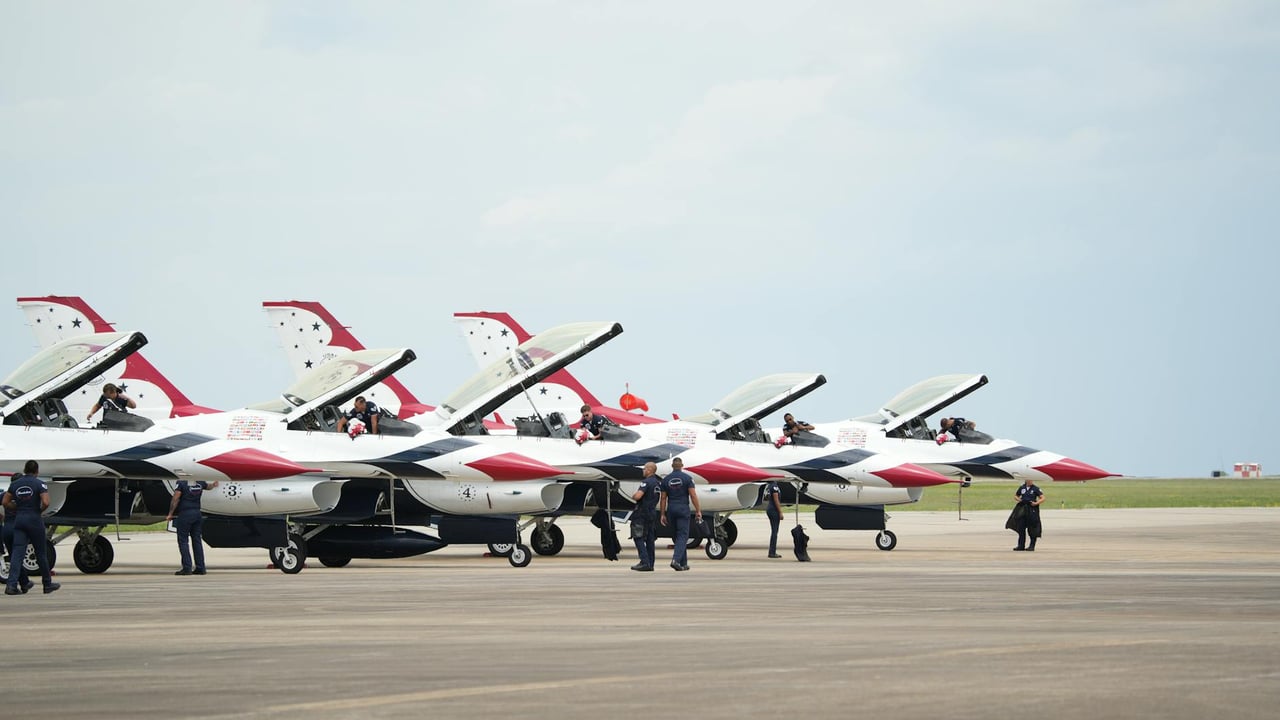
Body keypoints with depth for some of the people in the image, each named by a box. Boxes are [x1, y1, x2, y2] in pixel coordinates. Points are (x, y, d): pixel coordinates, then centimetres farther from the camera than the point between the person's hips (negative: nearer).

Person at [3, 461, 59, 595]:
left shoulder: (15, 484, 6)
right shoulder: (39, 484, -7)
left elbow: (5, 502, 7)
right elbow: (45, 503, -18)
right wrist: (40, 510, 1)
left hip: (19, 519, 3)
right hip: (34, 519, -3)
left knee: (17, 553, -3)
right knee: (41, 553, 9)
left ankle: (12, 585, -16)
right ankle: (48, 584, 20)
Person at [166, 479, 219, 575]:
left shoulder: (181, 483, -10)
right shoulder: (200, 482, 7)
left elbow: (175, 500, -11)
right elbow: (208, 486, 30)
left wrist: (170, 514, -5)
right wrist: (214, 484, 48)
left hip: (185, 514, -6)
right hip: (197, 513, 6)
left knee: (183, 541, -2)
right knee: (197, 541, 10)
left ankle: (187, 568, -9)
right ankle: (200, 568, 10)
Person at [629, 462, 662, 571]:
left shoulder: (646, 482, -16)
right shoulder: (659, 482, 12)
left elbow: (638, 496, -27)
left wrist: (633, 496, -3)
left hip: (642, 513, -8)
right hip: (653, 512, 8)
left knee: (638, 538, -6)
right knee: (650, 540, 10)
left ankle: (645, 562, -15)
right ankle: (650, 564, 10)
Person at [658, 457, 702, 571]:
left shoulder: (666, 480, 5)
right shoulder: (687, 478, -4)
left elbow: (663, 498, 6)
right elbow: (693, 495, -9)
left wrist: (662, 514, 10)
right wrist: (698, 511, -4)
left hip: (671, 510, 4)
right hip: (683, 509, -4)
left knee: (677, 536, 12)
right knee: (682, 536, -5)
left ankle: (683, 563, 15)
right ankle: (676, 560, -23)